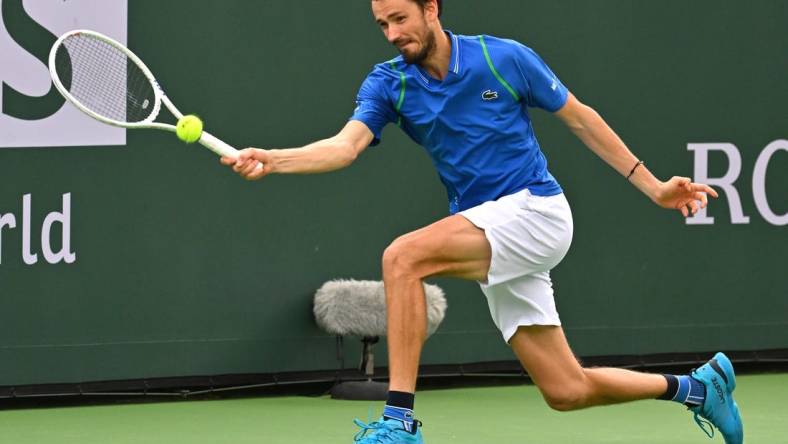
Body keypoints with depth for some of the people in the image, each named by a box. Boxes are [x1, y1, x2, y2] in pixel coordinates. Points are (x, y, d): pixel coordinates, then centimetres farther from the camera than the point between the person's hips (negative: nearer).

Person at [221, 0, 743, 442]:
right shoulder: (388, 84, 1)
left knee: (403, 257, -27)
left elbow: (580, 118, 4)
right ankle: (696, 386, 30)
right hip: (490, 234, 5)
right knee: (566, 391, 5)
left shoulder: (505, 58, -7)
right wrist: (270, 161, -33)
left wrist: (652, 186, 5)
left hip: (534, 209, -5)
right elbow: (347, 145, -15)